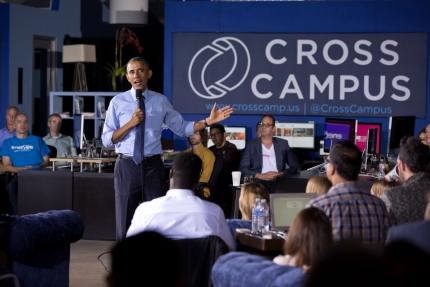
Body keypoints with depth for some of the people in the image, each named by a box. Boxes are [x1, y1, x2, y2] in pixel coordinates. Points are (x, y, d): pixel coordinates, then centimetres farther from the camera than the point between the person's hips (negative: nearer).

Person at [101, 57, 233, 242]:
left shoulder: (161, 101, 5)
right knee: (126, 221, 7)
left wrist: (208, 121, -4)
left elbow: (181, 128, 8)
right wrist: (130, 124, -15)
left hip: (153, 166, 1)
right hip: (127, 166, -1)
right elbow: (106, 140, -3)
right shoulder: (118, 102, 0)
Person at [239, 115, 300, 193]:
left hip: (279, 183, 2)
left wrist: (280, 174, -6)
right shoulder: (251, 144, 14)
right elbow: (243, 168, 5)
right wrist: (261, 176, -11)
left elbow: (296, 167, 13)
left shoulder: (283, 144, 17)